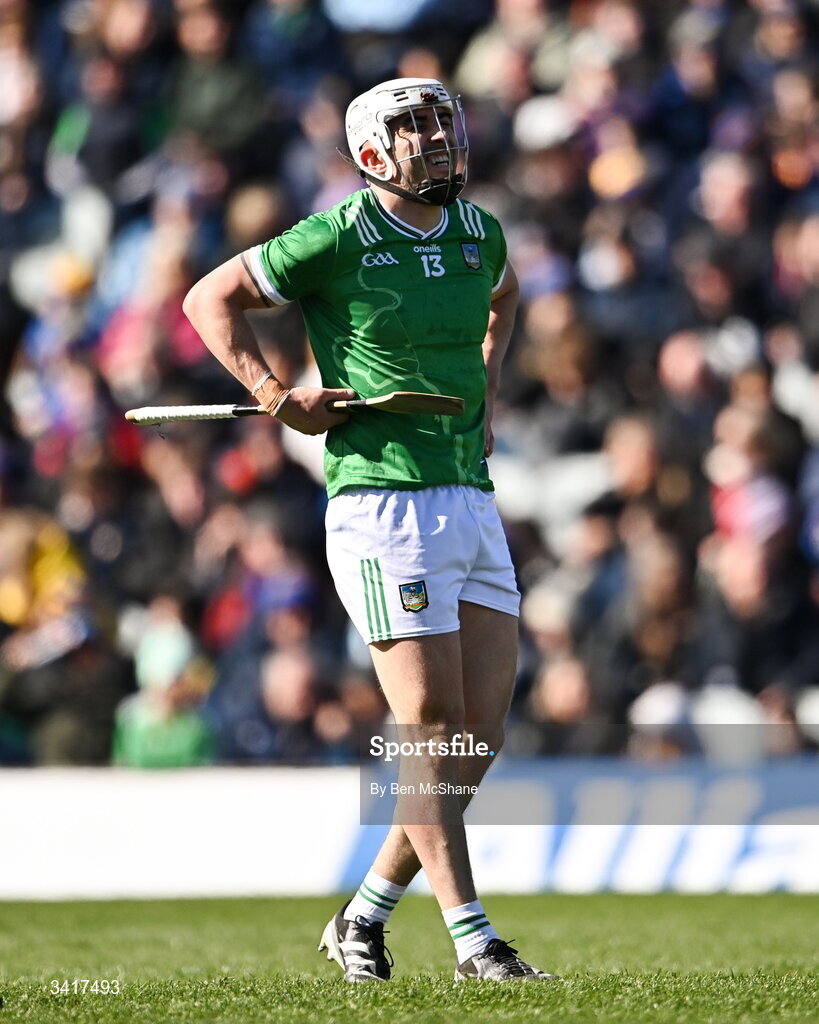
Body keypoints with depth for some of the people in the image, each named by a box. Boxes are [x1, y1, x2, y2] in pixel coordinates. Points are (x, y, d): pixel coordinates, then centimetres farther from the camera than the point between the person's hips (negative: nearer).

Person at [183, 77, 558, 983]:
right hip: (383, 503, -7)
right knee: (433, 730, -9)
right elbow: (209, 299, 1)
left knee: (482, 731, 2)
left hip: (471, 500, 7)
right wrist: (274, 394, -8)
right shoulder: (337, 240, -8)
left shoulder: (478, 231, 10)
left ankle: (366, 915, 15)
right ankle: (472, 939, -4)